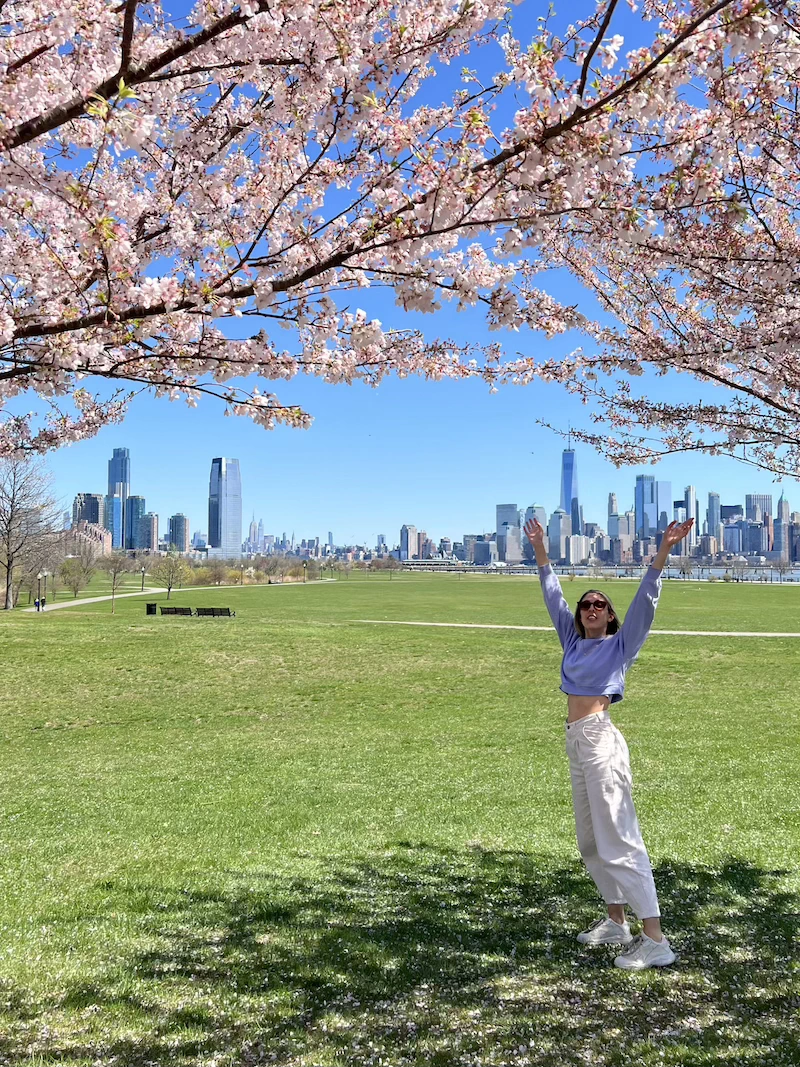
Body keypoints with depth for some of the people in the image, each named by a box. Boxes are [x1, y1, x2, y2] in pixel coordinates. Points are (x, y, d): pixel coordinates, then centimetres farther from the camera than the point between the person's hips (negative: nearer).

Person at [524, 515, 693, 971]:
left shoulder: (620, 644, 1)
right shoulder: (573, 641, 15)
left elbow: (645, 602, -10)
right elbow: (554, 597, 22)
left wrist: (663, 553, -19)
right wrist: (541, 552, 24)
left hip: (601, 739, -7)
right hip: (577, 742, 7)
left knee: (618, 839, -11)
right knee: (591, 842, 13)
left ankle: (655, 940, -9)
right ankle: (617, 921, 25)